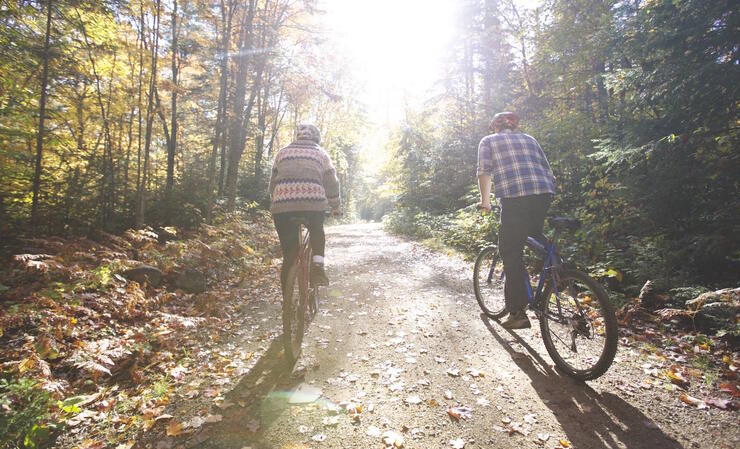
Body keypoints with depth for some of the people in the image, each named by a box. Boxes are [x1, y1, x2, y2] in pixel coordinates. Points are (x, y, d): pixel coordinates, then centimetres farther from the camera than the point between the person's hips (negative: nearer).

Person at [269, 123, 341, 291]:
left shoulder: (282, 152, 24)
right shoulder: (320, 153, 20)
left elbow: (273, 182, 24)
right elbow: (331, 182, 18)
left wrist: (274, 204, 35)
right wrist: (335, 206, 30)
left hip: (282, 206, 1)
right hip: (313, 203, -1)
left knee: (289, 252, 10)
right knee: (317, 232, 28)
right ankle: (317, 266, 6)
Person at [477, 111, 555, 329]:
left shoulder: (488, 141, 17)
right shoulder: (529, 139, 28)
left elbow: (484, 172, 3)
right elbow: (547, 170, 23)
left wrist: (485, 201, 11)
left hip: (515, 197, -5)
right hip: (545, 194, 5)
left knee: (511, 253, 1)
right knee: (534, 236, 28)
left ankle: (517, 313, 4)